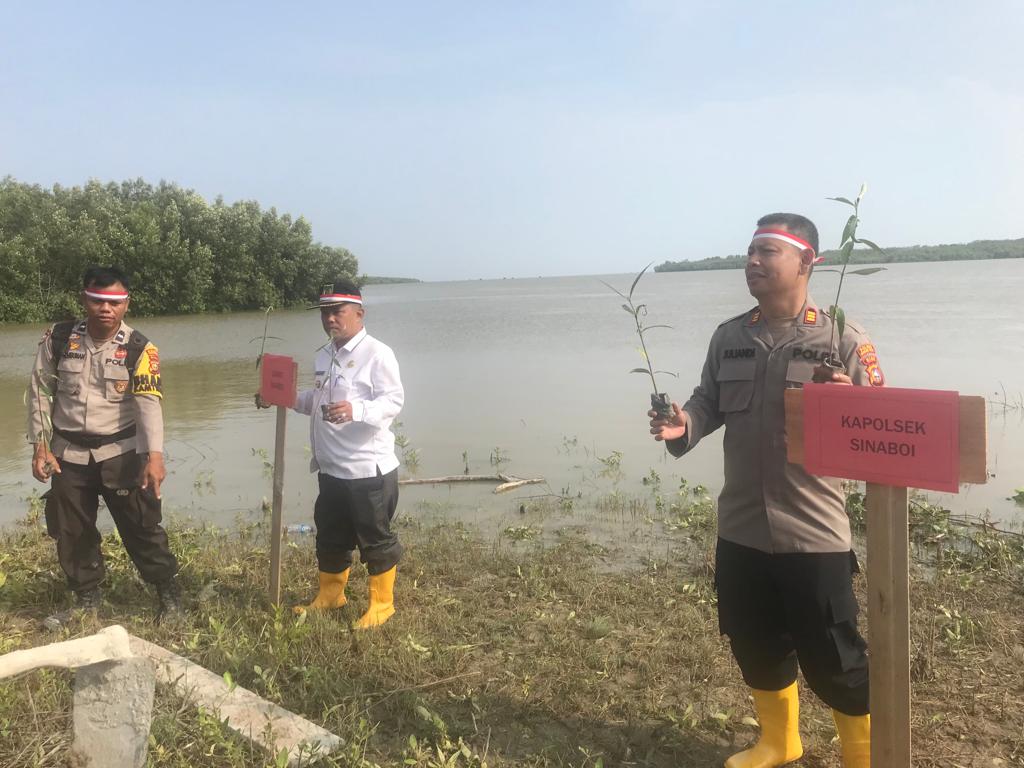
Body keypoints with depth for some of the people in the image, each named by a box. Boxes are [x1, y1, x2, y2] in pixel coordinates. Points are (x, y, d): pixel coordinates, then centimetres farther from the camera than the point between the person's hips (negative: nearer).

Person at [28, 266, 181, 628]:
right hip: (68, 453, 3)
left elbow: (149, 401, -21)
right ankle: (87, 597, 32)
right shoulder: (59, 338, -5)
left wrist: (154, 454, -34)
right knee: (71, 531, 12)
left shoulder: (140, 348, -12)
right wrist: (40, 445, -3)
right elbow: (41, 392, 2)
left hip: (120, 452, -3)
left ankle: (169, 592, 18)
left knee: (141, 526, 1)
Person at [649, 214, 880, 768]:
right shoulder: (729, 337, 6)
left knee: (832, 658, 5)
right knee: (755, 645, 20)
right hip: (740, 528, 5)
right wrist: (683, 424, -9)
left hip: (812, 532, -5)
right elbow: (710, 402, 12)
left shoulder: (841, 338, -7)